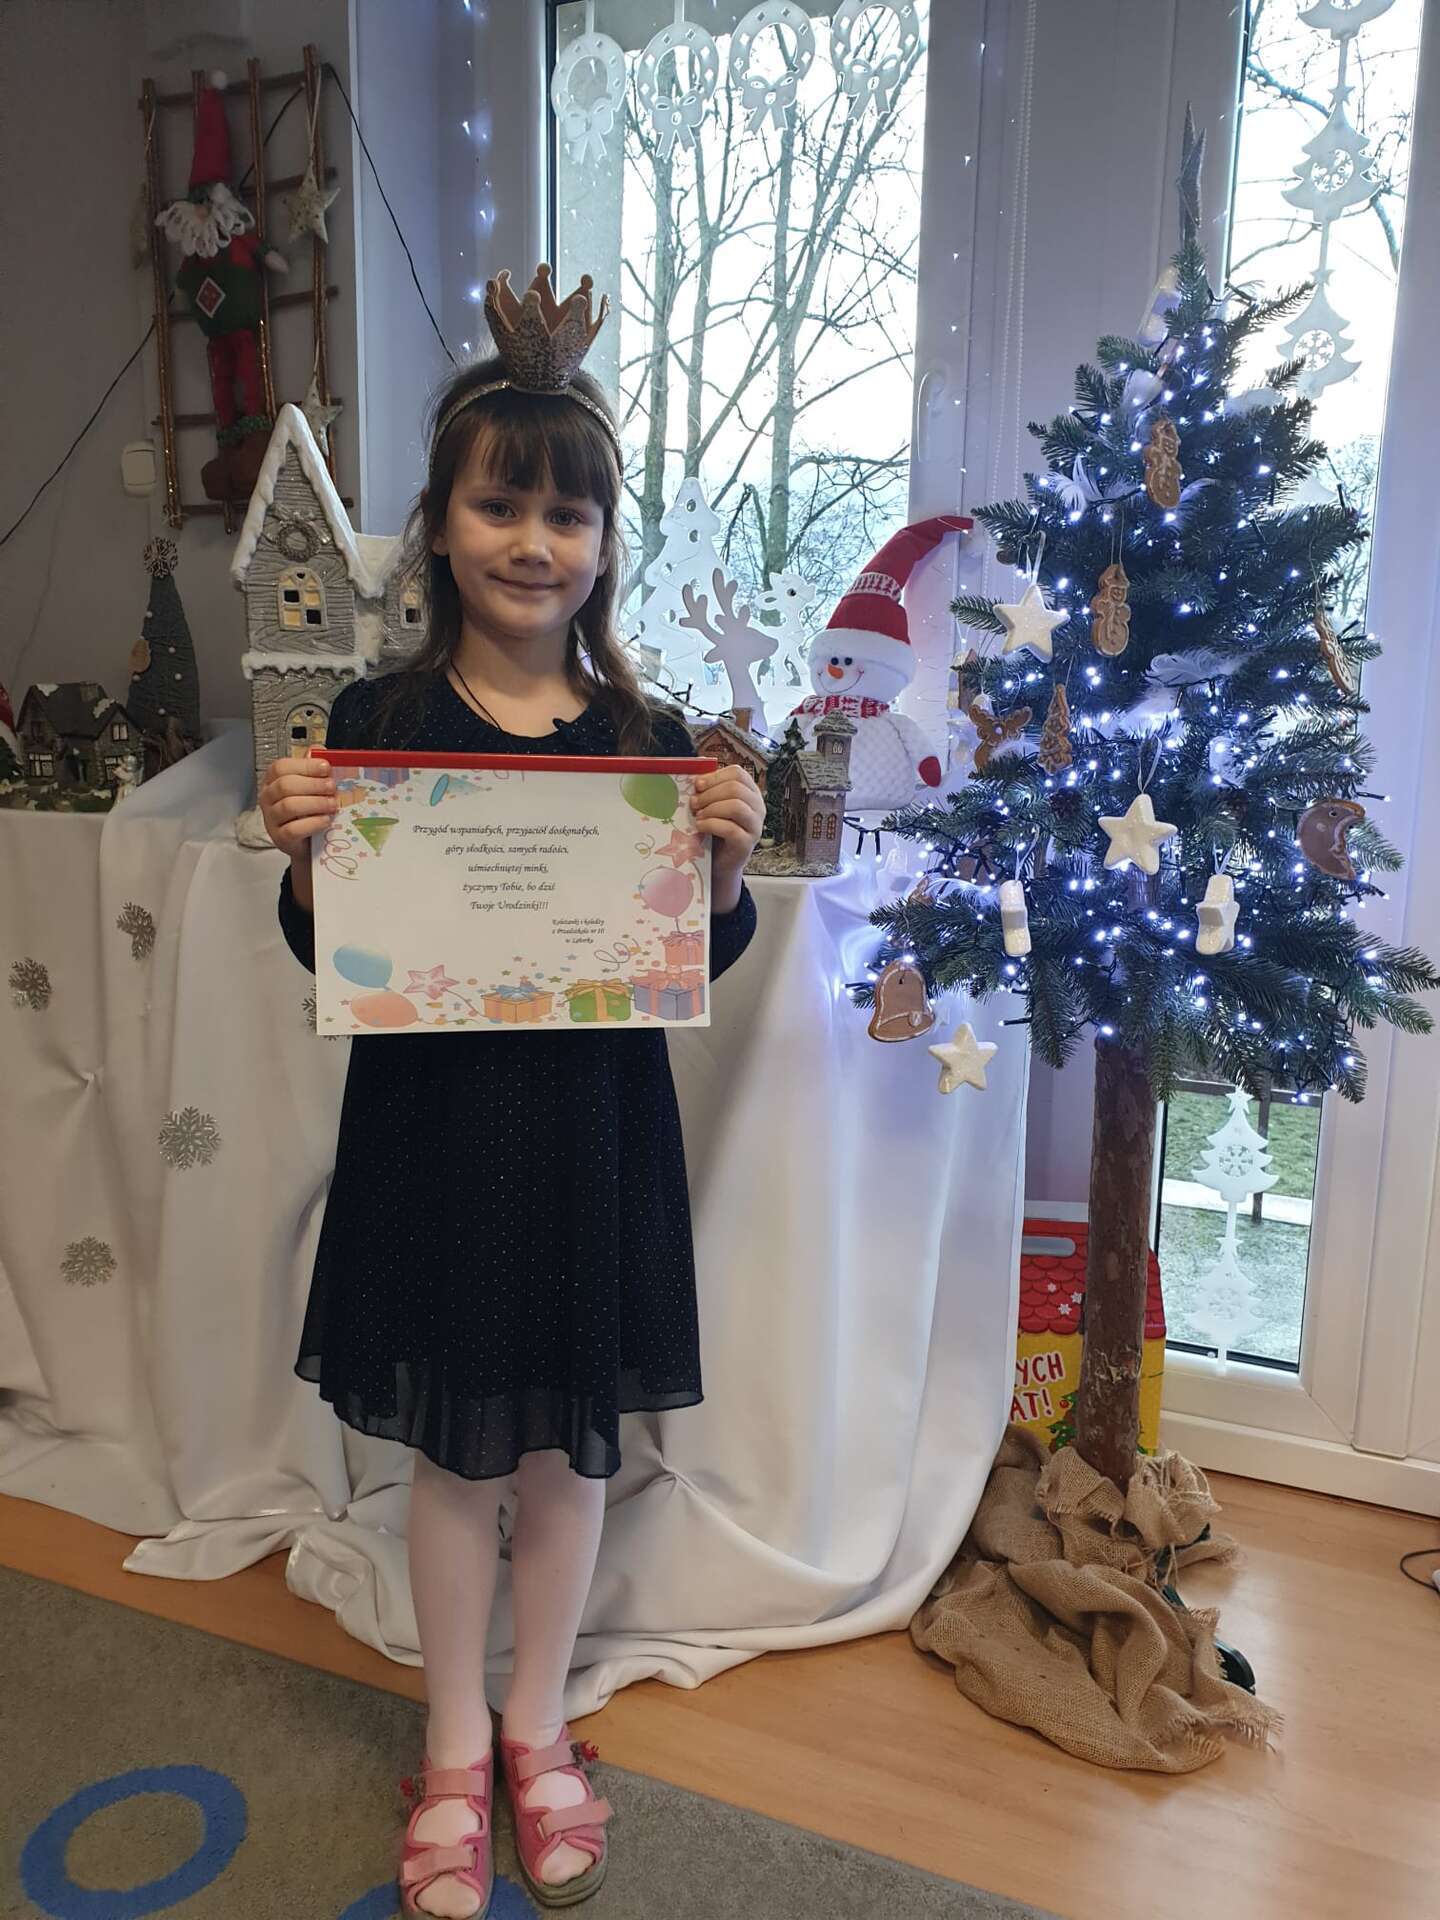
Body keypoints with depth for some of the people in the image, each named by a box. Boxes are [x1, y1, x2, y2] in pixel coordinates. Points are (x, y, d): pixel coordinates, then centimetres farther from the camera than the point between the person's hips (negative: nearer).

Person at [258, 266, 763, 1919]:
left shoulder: (648, 738, -3)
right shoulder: (374, 723, -6)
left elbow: (701, 963, 0)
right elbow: (329, 957, -4)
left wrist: (730, 859, -18)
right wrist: (305, 854, -22)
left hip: (593, 1130, 1)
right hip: (436, 1125, -1)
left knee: (568, 1448, 17)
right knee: (456, 1455, 16)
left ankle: (536, 1732, 44)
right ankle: (452, 1749, 42)